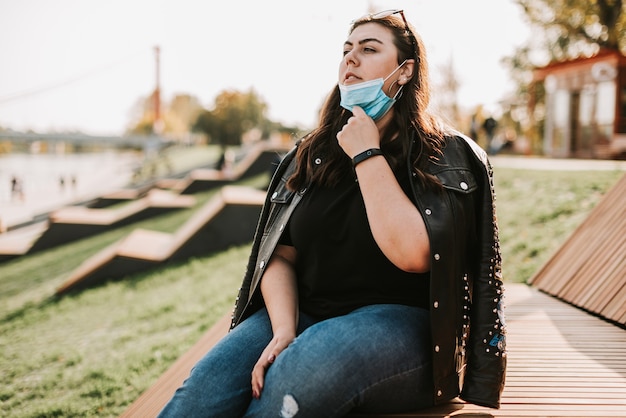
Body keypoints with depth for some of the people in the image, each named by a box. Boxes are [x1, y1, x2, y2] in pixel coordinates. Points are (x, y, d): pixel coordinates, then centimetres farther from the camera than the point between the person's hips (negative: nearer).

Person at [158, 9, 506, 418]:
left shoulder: (448, 155, 0)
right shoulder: (311, 155, 14)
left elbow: (415, 254, -17)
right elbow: (280, 256, 8)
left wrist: (366, 155, -11)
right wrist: (283, 330, -12)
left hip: (400, 320, -4)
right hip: (306, 315, 4)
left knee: (300, 372, -37)